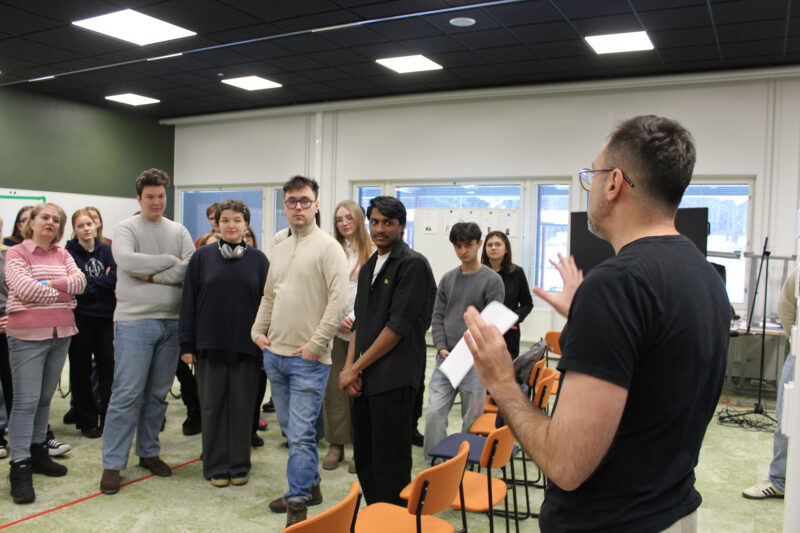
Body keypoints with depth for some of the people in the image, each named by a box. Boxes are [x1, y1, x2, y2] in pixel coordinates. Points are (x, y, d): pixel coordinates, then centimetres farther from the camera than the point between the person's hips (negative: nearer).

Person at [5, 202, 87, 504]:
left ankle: (38, 452, 26)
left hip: (60, 334, 5)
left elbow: (80, 281, -2)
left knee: (45, 398, 14)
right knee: (26, 401, -5)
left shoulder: (62, 255, 13)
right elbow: (24, 288, -17)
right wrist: (63, 294, -8)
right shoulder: (16, 253, -3)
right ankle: (20, 468, -1)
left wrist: (50, 283, -14)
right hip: (27, 335, -5)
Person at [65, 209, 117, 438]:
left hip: (106, 316, 2)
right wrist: (102, 282, -7)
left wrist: (90, 283, -11)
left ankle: (109, 418, 15)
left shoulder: (105, 249, 8)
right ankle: (87, 421, 17)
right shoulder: (69, 252, -1)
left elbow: (115, 279, -5)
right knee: (81, 371, 5)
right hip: (81, 318, -2)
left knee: (109, 368, 3)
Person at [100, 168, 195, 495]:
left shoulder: (178, 231, 11)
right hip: (134, 321, -4)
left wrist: (154, 276, -12)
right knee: (127, 394, -3)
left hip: (171, 322, 4)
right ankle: (112, 464, 8)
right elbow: (127, 261, -19)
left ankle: (149, 452, 26)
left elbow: (192, 268, -4)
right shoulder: (127, 228, 1)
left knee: (158, 394, 12)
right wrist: (170, 261, -11)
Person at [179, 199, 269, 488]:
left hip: (246, 346, 0)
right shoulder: (202, 257, 3)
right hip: (210, 345, 0)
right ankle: (215, 466, 22)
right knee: (212, 407, 8)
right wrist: (186, 344, -1)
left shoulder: (258, 259, 3)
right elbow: (188, 301, 3)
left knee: (242, 406, 7)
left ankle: (240, 465, 22)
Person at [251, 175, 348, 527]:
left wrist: (316, 344, -18)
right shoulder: (279, 250, 14)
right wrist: (258, 330, 10)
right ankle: (311, 486, 32)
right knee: (290, 429, 17)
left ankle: (297, 502, 7)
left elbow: (338, 300, -17)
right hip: (274, 353, 8)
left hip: (308, 358, -7)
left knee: (301, 433, -5)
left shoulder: (327, 247, -9)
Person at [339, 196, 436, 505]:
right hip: (364, 378, 8)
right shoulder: (368, 267, 17)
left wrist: (355, 367, -11)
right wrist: (350, 366, 3)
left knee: (390, 466, -1)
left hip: (394, 379, -8)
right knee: (364, 459, 15)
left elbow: (398, 326, -15)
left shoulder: (413, 264, -8)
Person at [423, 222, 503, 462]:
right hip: (446, 359, 4)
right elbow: (437, 317, 10)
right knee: (434, 413, -2)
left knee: (472, 420, 5)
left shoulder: (492, 280, -2)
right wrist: (442, 348, -4)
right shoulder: (447, 279, 12)